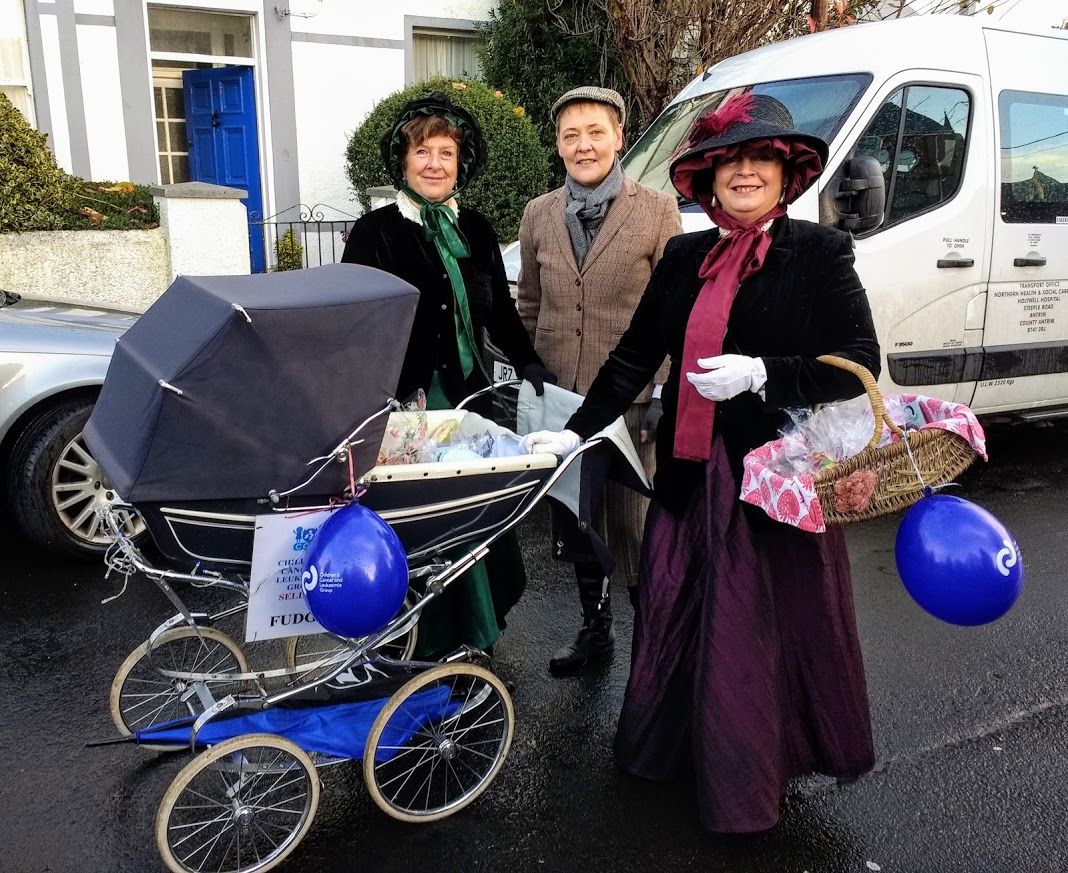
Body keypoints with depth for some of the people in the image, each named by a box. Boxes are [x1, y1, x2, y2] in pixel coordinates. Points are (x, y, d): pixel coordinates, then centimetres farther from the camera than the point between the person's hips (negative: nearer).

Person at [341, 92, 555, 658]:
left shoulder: (475, 231, 10)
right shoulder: (375, 233, -3)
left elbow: (501, 313, 17)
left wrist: (529, 365, 3)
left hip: (470, 399, 5)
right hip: (407, 407, -4)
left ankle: (473, 633, 28)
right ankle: (426, 647, 17)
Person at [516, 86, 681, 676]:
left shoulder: (656, 210, -2)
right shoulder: (538, 215, 9)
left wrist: (663, 393, -10)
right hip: (559, 399, 4)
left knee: (634, 522, 1)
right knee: (575, 519, 15)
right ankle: (595, 628, 34)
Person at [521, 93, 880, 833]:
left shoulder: (820, 252, -3)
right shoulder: (684, 257, 9)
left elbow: (861, 360, -8)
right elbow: (635, 356, 8)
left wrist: (761, 374, -20)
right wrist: (578, 432, 1)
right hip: (691, 474, 4)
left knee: (770, 624, 7)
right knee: (679, 616, 13)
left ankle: (748, 779, 28)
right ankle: (674, 747, 35)